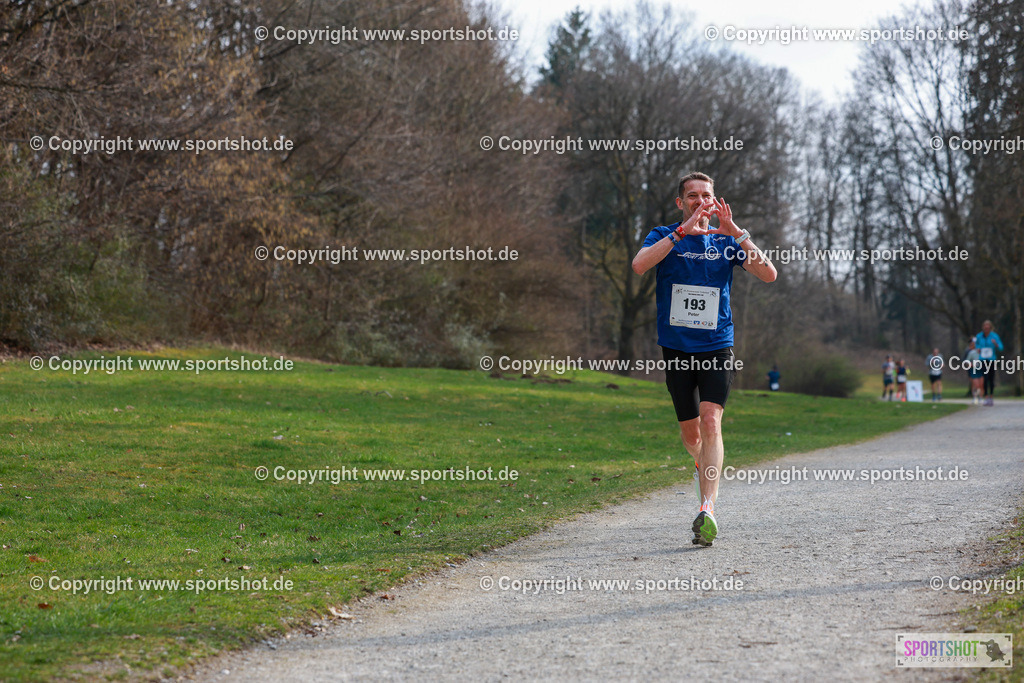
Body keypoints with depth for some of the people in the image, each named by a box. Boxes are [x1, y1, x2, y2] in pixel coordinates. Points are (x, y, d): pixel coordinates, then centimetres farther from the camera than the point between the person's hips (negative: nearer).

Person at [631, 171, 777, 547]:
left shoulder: (726, 241, 5)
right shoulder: (664, 236, 2)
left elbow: (769, 274, -8)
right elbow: (639, 264, -20)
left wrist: (736, 233, -17)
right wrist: (682, 232, -26)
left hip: (716, 347, -1)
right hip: (676, 347, 1)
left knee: (710, 422, -18)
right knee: (690, 432, 9)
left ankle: (707, 509, -23)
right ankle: (705, 465, 44)